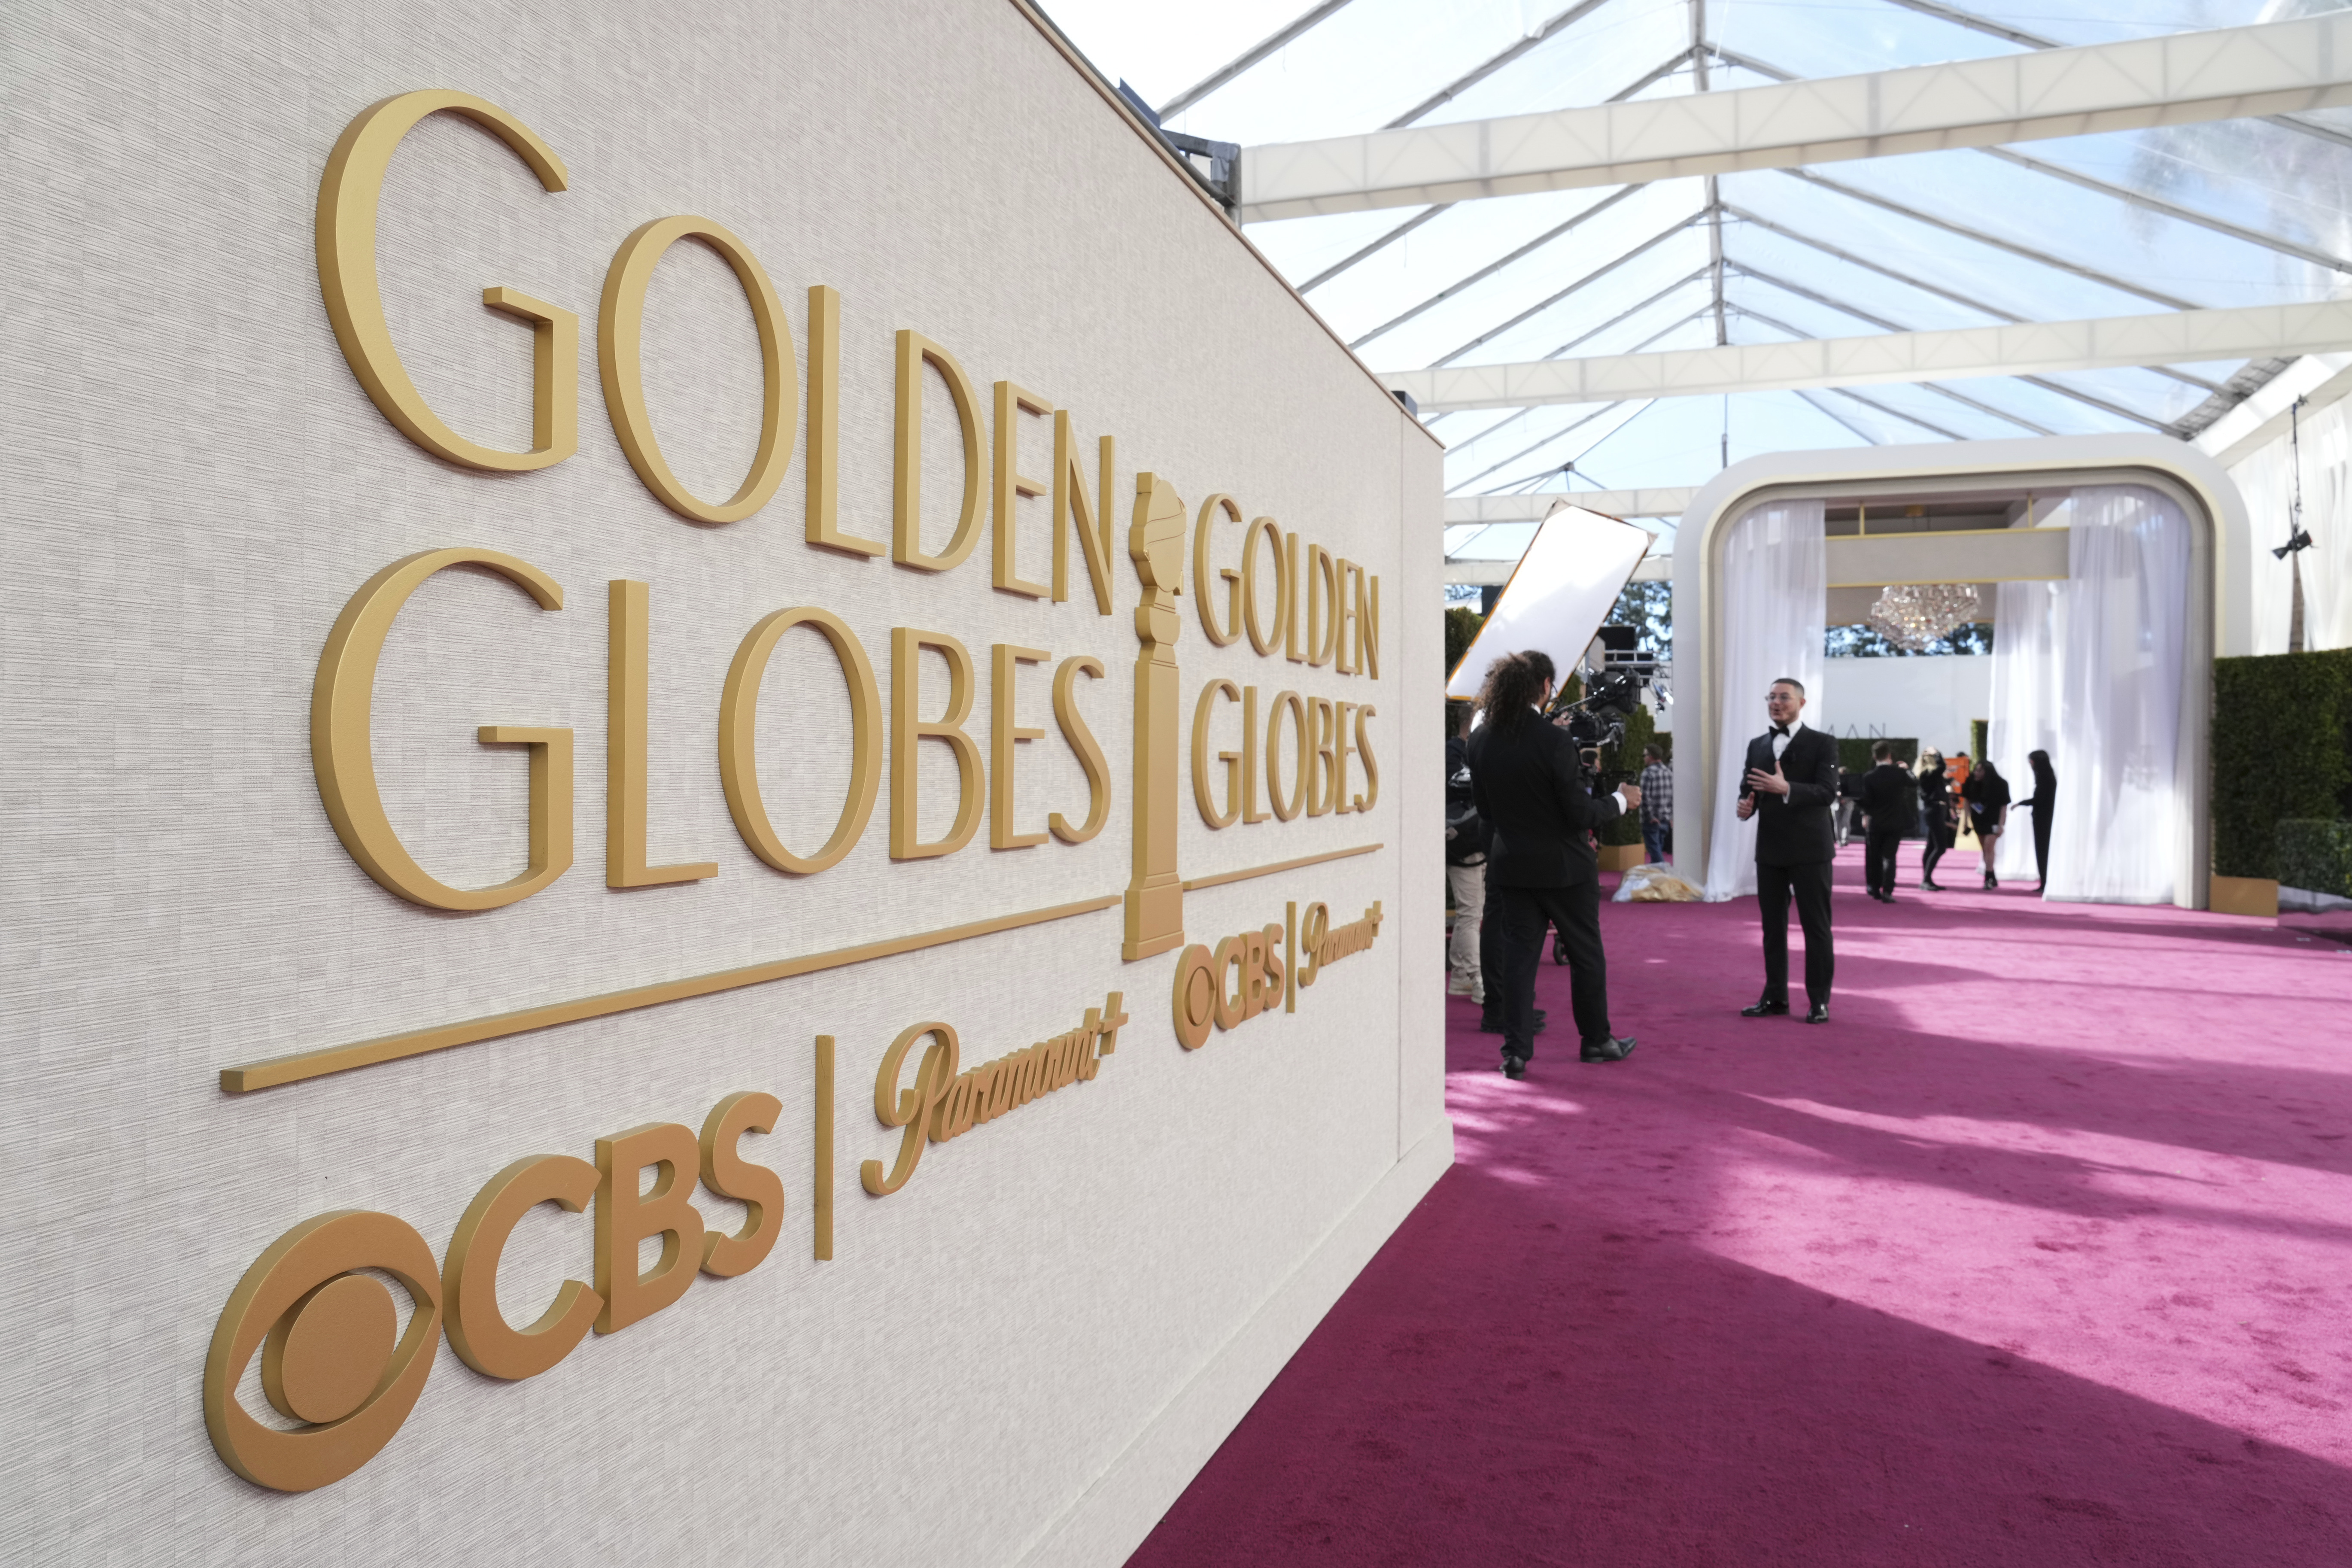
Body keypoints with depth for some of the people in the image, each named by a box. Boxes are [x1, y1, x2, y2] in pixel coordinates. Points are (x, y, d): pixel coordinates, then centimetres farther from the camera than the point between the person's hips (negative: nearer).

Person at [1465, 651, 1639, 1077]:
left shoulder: (1481, 740, -4)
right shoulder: (1554, 741, -21)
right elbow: (1580, 813, -18)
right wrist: (1621, 801, -1)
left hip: (1511, 864, 4)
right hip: (1564, 866, -4)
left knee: (1518, 955, 10)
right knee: (1586, 954, 13)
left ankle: (1516, 1051, 8)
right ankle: (1597, 1040, 27)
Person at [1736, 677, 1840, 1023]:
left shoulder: (1822, 744, -4)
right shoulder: (1757, 745, 12)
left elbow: (1828, 793, -15)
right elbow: (1748, 787, 13)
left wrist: (1786, 789, -29)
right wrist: (1745, 804, -10)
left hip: (1810, 849, -5)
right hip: (1769, 849, 5)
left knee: (1816, 927, 2)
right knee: (1772, 926, 10)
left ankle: (1819, 1000, 9)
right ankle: (1775, 995, 19)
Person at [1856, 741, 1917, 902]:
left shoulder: (1869, 777, -12)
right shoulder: (1900, 774, -8)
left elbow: (1866, 801, -9)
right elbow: (1912, 783, 13)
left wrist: (1865, 816, 7)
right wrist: (1904, 769, 25)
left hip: (1875, 822, -1)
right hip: (1895, 822, 1)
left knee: (1874, 857, 13)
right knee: (1889, 856, 2)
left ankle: (1875, 889, 20)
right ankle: (1887, 891, -9)